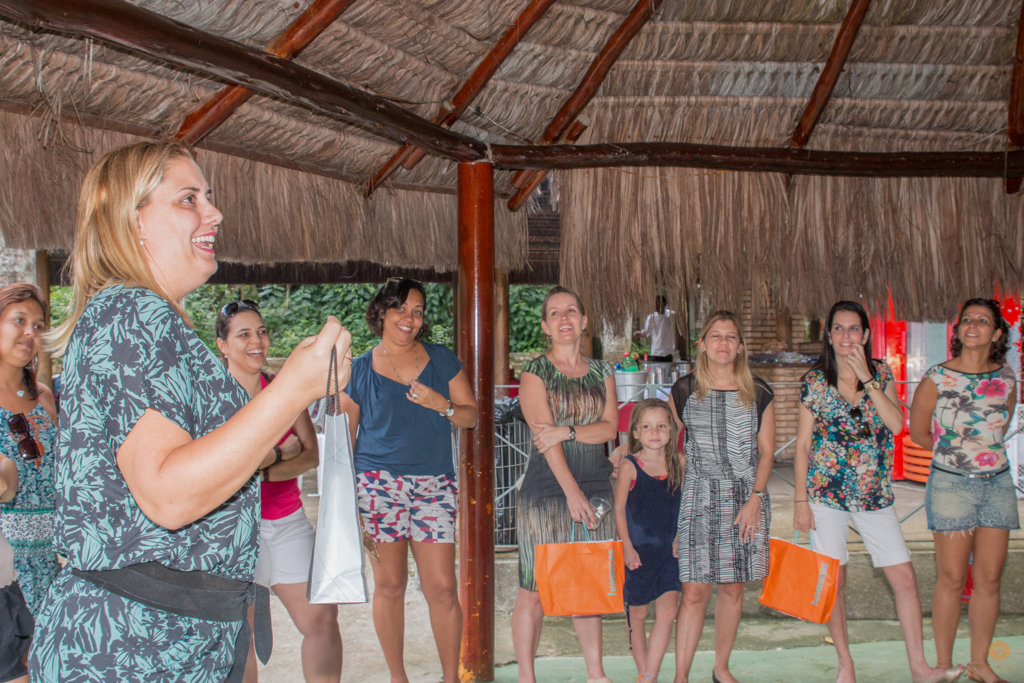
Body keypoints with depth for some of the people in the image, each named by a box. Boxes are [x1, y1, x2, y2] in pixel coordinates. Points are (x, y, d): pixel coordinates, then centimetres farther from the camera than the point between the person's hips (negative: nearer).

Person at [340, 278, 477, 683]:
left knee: (442, 588, -3)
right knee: (389, 585, 4)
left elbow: (472, 415, 12)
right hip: (379, 483, -1)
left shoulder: (441, 360, 10)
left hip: (434, 486, 1)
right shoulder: (359, 370, 7)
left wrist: (442, 405, -9)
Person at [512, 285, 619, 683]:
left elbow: (610, 427, 3)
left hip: (595, 487, 4)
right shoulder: (534, 372, -1)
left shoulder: (601, 372, 13)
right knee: (535, 588, -2)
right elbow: (544, 434, -11)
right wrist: (572, 491, -19)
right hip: (547, 489, -4)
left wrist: (568, 431, -15)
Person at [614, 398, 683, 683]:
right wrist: (627, 547, -9)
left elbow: (681, 505, 10)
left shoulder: (678, 463, 1)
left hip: (669, 551, 3)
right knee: (637, 612, 9)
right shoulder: (629, 466, -8)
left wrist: (678, 538, 1)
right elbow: (619, 509, -4)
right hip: (638, 551, -2)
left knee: (668, 611, -6)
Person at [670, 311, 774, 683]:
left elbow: (766, 451, 4)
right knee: (694, 591, -6)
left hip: (746, 499, 1)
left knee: (733, 588, 8)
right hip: (699, 498, -1)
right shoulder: (684, 390, 3)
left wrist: (755, 499, -5)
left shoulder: (757, 393, 4)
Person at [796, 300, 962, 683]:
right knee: (834, 582, 4)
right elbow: (802, 444, -1)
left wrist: (866, 378, -14)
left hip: (875, 494, 2)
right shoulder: (815, 381, -3)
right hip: (827, 494, -2)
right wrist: (800, 501, -4)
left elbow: (897, 425, -12)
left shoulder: (882, 374, 4)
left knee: (905, 578, 0)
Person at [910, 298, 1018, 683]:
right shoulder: (936, 379, -8)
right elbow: (919, 433, 4)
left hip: (997, 483, 4)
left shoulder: (1006, 380, 4)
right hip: (951, 485, -4)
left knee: (989, 579, 7)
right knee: (952, 579, -2)